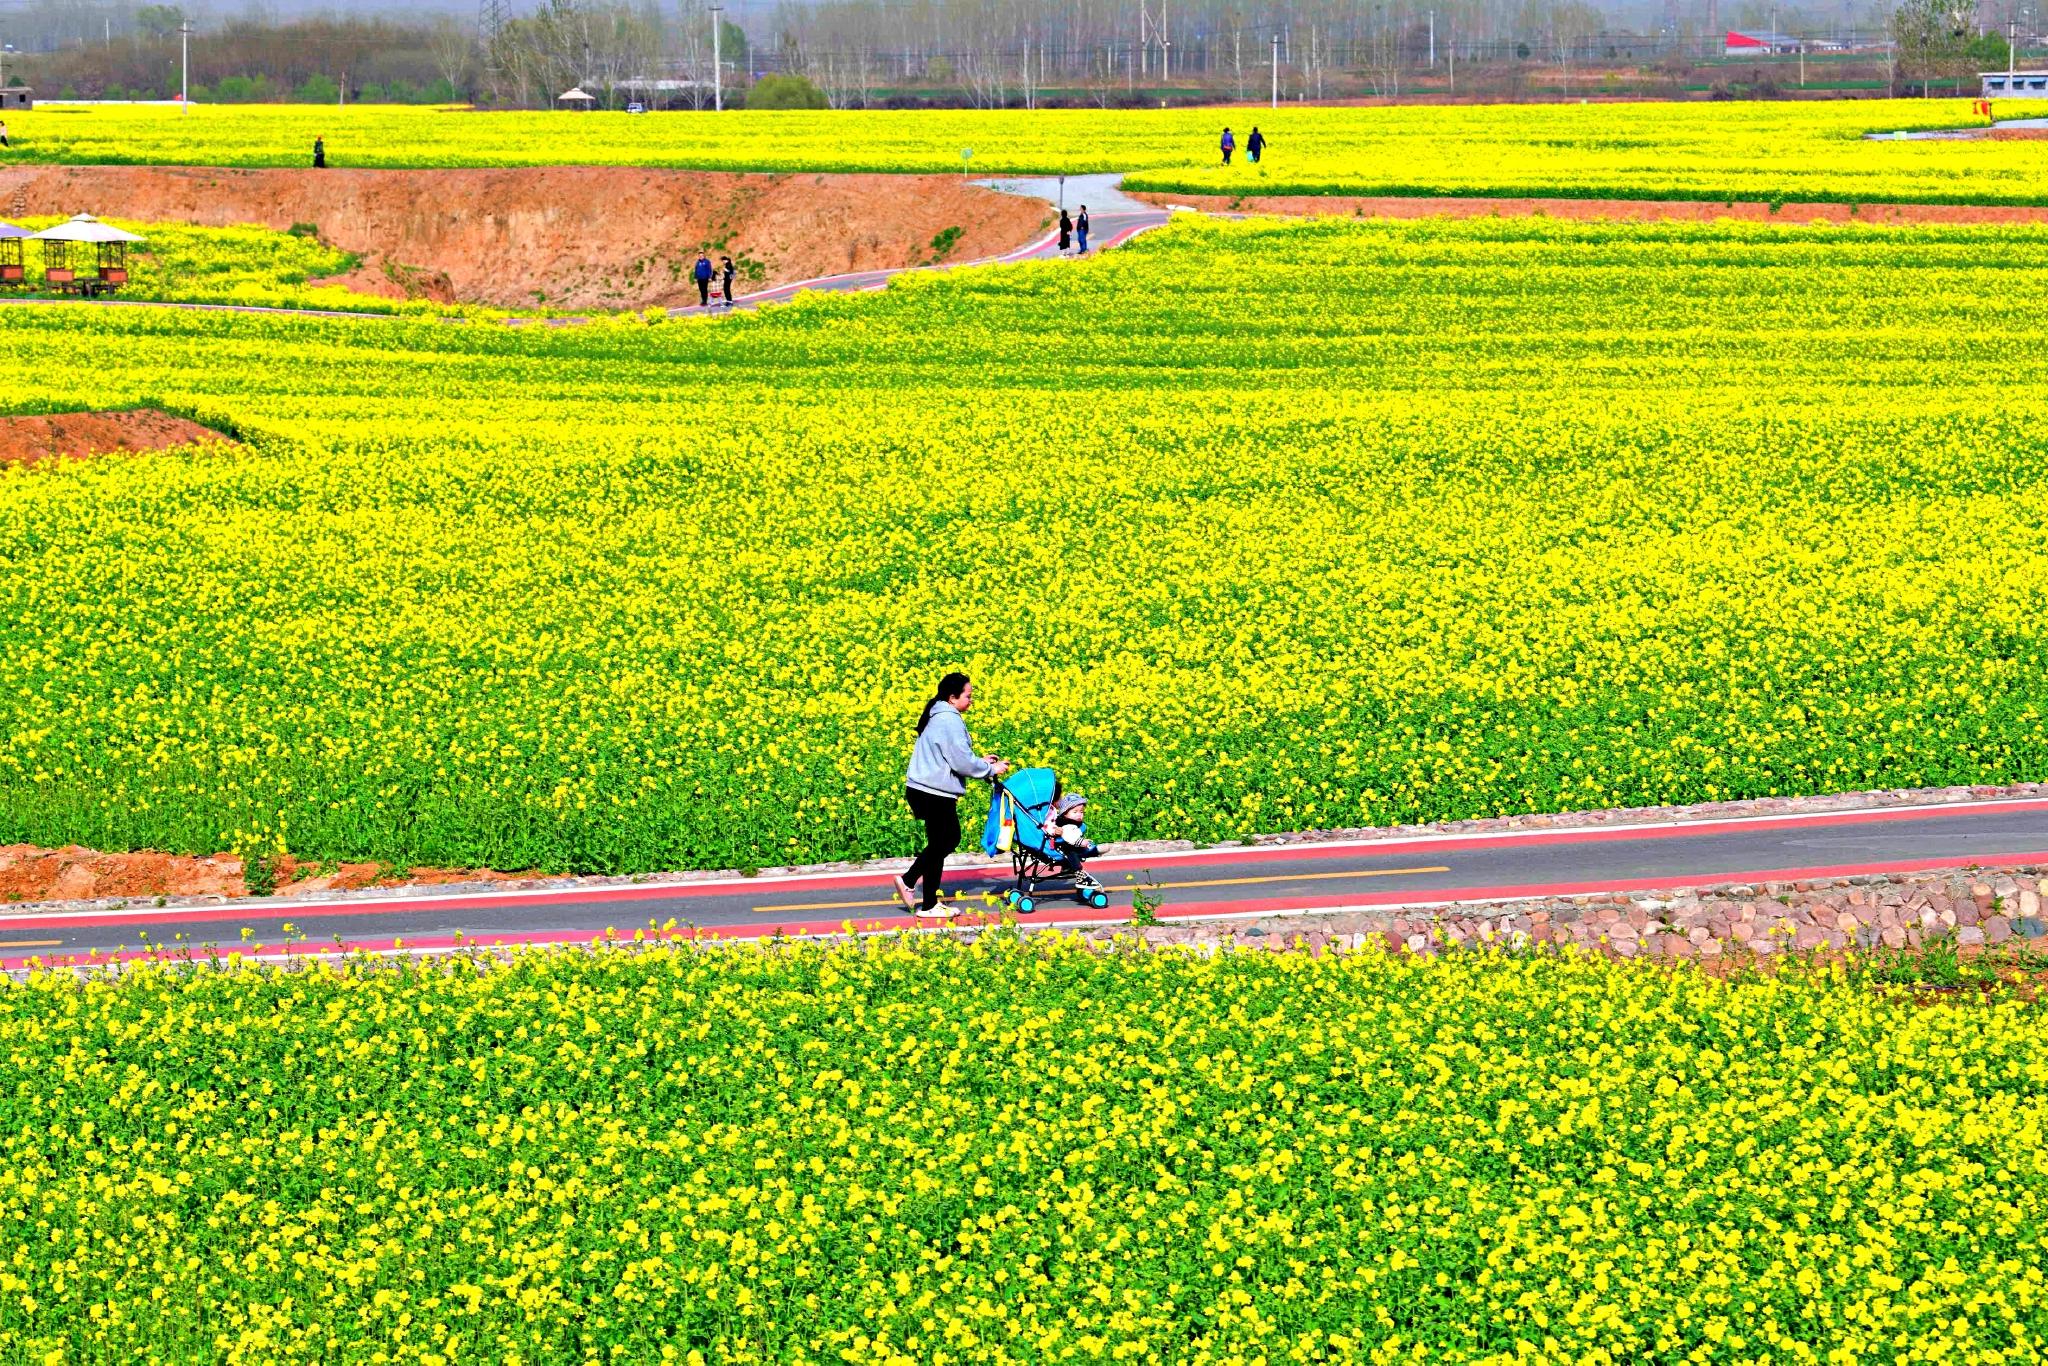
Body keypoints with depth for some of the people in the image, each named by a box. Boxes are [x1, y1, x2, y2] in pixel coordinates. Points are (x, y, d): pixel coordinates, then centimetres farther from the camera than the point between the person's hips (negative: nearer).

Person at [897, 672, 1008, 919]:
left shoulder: (938, 717, 14)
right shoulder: (949, 721, -19)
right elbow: (961, 762, -20)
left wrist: (979, 761, 17)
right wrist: (991, 769, -6)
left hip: (922, 791, 10)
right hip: (935, 794, -10)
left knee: (951, 838, 20)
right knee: (939, 845, 1)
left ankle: (907, 880, 18)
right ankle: (928, 906, 11)